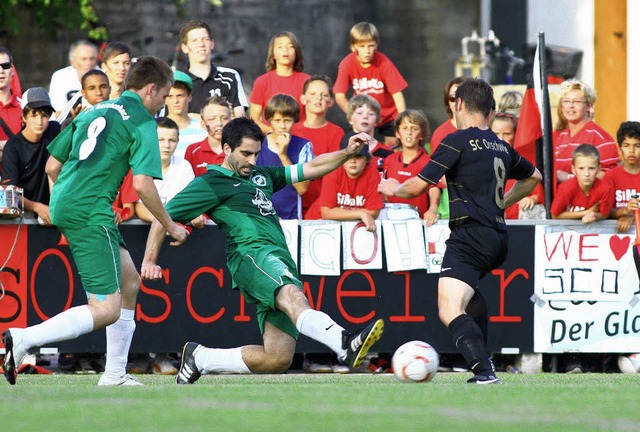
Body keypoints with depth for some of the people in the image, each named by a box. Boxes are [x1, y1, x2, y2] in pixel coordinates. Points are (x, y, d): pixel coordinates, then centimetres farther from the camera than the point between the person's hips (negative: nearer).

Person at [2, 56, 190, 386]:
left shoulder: (92, 113, 21)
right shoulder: (141, 121, -3)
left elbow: (52, 166, 21)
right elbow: (142, 184, -13)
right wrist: (171, 227, 0)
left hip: (63, 207, 9)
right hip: (91, 213, -9)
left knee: (129, 282, 19)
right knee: (107, 310, -11)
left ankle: (115, 374, 18)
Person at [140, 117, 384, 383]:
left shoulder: (261, 175, 30)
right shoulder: (211, 183, 10)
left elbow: (311, 169, 32)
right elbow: (163, 216, 10)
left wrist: (348, 153, 18)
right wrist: (149, 261, 2)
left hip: (281, 263, 8)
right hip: (252, 254, -8)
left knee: (278, 359, -3)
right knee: (292, 295, -38)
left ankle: (200, 358, 14)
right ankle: (346, 344, -68)